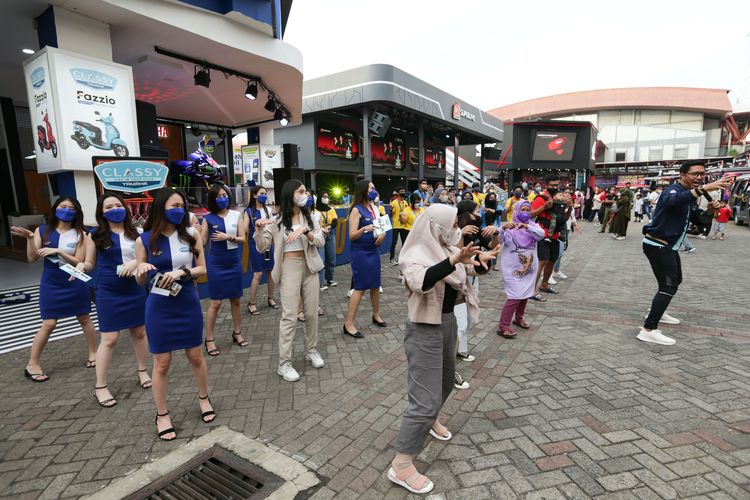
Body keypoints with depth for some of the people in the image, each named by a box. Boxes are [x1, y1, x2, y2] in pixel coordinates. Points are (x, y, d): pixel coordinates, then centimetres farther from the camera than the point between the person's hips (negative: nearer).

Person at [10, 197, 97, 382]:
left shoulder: (80, 234, -5)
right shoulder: (42, 230, -2)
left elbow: (78, 262, -10)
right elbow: (32, 258, -6)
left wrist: (58, 251, -22)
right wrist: (29, 238, -19)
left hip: (75, 283, 0)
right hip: (51, 285, 0)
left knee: (84, 319, 11)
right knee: (48, 324, -2)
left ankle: (93, 353, 28)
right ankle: (32, 364, 14)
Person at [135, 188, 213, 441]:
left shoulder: (191, 235, -3)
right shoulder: (144, 240, -5)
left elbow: (202, 270, 1)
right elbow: (140, 282, 1)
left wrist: (182, 271, -17)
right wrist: (141, 270, -20)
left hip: (188, 304, 1)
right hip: (159, 308, -1)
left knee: (196, 357, 14)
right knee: (162, 363, 8)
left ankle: (204, 398, 38)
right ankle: (162, 415, 28)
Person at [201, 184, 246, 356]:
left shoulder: (236, 215, 2)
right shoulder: (208, 218, -4)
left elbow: (242, 239, 0)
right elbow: (202, 242, -3)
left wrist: (228, 237, -15)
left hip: (234, 262, 3)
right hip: (215, 264, -3)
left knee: (236, 300, 11)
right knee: (215, 302, 0)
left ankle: (237, 333, 27)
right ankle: (209, 339, 14)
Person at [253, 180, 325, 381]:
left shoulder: (309, 217, 5)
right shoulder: (277, 220, -3)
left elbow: (321, 241, -5)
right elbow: (262, 248, -4)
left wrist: (304, 230, -22)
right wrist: (258, 229, -21)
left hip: (309, 267, 4)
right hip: (289, 268, -3)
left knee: (312, 313, 11)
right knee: (290, 317, -4)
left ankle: (311, 350, 31)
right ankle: (284, 363, 7)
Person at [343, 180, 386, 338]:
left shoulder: (374, 208, 9)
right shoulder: (356, 210, -12)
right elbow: (351, 236, -16)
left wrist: (382, 234, -8)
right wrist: (364, 229, -33)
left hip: (374, 251, 7)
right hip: (360, 253, -7)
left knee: (375, 285, 14)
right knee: (359, 288, -6)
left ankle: (376, 315, 33)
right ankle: (349, 324, 2)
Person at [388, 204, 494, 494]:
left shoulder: (447, 249, 3)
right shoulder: (415, 254, -20)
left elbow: (476, 269, 12)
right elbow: (420, 282, -40)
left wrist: (481, 258, -11)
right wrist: (454, 260, -46)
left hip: (448, 322, 9)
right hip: (424, 330, -9)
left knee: (445, 380, 28)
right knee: (426, 399, -8)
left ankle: (430, 420, 56)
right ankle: (400, 466, 5)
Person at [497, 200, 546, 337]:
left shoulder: (533, 225, 3)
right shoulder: (509, 227, -7)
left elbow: (541, 234, -18)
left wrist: (526, 226, -34)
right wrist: (503, 228, -40)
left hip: (529, 267, 5)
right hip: (513, 268, -5)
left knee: (525, 294, 16)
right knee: (515, 296, -11)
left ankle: (519, 318, 38)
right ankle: (503, 326, -5)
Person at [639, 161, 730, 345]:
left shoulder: (691, 196, 13)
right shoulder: (674, 190, -17)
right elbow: (672, 200, -43)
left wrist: (709, 211, -2)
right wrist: (705, 188, -52)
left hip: (668, 246, 10)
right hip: (657, 245, -10)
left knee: (675, 280, 25)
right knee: (668, 286, -16)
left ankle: (658, 312, 43)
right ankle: (649, 330, -18)